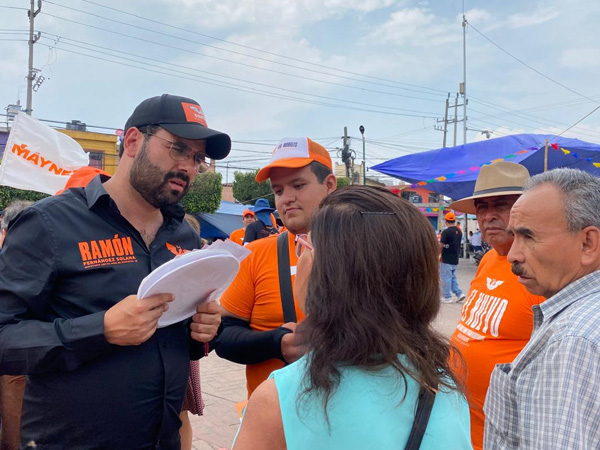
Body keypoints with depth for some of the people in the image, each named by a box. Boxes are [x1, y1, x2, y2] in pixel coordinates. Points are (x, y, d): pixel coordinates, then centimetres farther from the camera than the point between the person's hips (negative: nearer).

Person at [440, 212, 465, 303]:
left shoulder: (446, 232, -16)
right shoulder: (459, 231, 6)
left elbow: (441, 245, -15)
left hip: (447, 260, -7)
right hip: (455, 259, 7)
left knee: (446, 278, 2)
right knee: (453, 277, 18)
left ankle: (447, 297, 8)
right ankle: (459, 293, 11)